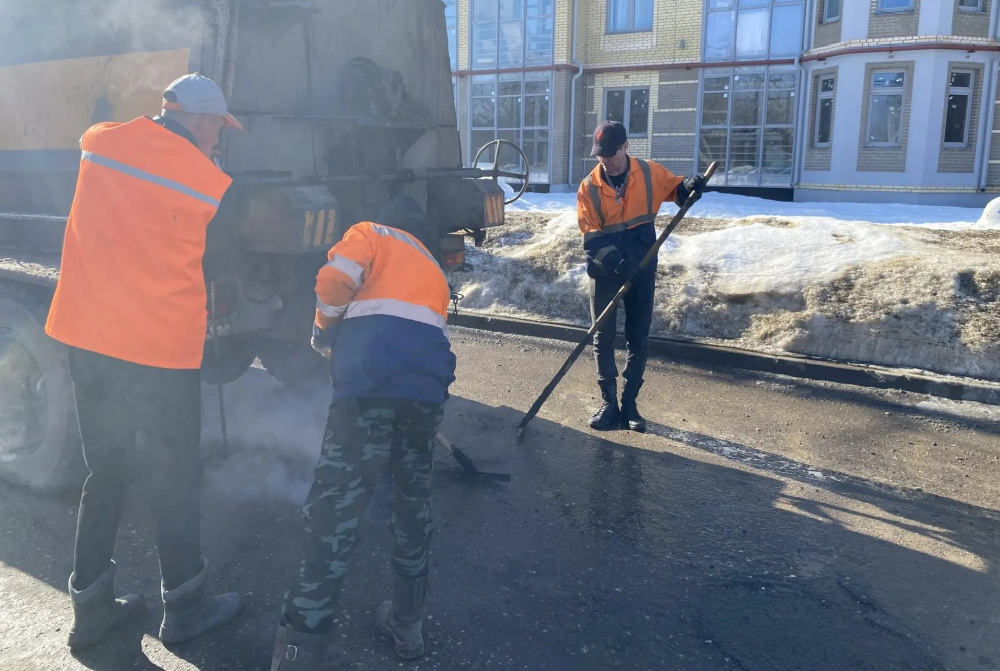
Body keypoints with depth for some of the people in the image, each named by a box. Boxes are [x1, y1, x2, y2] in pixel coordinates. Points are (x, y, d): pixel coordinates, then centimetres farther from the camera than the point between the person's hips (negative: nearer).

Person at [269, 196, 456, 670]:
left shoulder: (372, 234, 20)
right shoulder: (434, 271, 36)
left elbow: (335, 280, 1)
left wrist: (325, 332, 19)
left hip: (371, 384, -5)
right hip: (429, 388, 5)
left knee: (333, 511, -3)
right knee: (413, 502, 21)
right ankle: (407, 624, 31)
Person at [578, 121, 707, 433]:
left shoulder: (650, 173, -4)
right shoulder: (589, 187, -7)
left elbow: (675, 190, 12)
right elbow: (590, 236, -12)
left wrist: (688, 186, -13)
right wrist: (614, 260, -28)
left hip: (642, 269, 1)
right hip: (605, 271, -1)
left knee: (638, 339, 7)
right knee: (603, 339, 3)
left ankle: (629, 403, 19)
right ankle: (609, 403, 15)